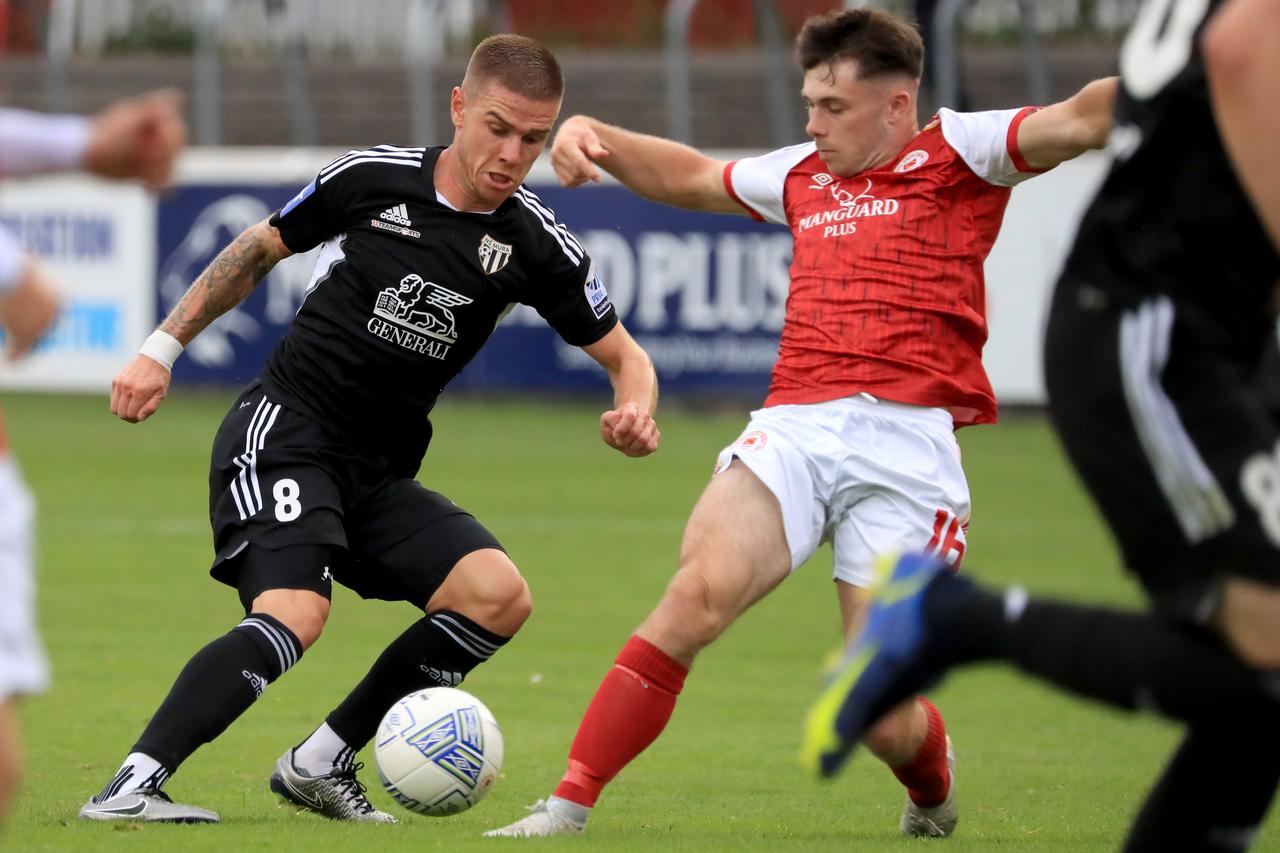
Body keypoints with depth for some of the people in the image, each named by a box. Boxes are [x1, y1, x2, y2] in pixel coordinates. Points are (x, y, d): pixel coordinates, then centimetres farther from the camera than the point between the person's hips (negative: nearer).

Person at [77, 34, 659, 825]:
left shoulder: (536, 244, -2)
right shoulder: (372, 179, -7)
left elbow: (625, 356, 5)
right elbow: (260, 248, 10)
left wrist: (636, 413, -19)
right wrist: (163, 348, 7)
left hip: (379, 475, 5)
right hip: (283, 429, -5)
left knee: (499, 594, -16)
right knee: (296, 615, -29)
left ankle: (321, 764, -5)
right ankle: (130, 786, -34)